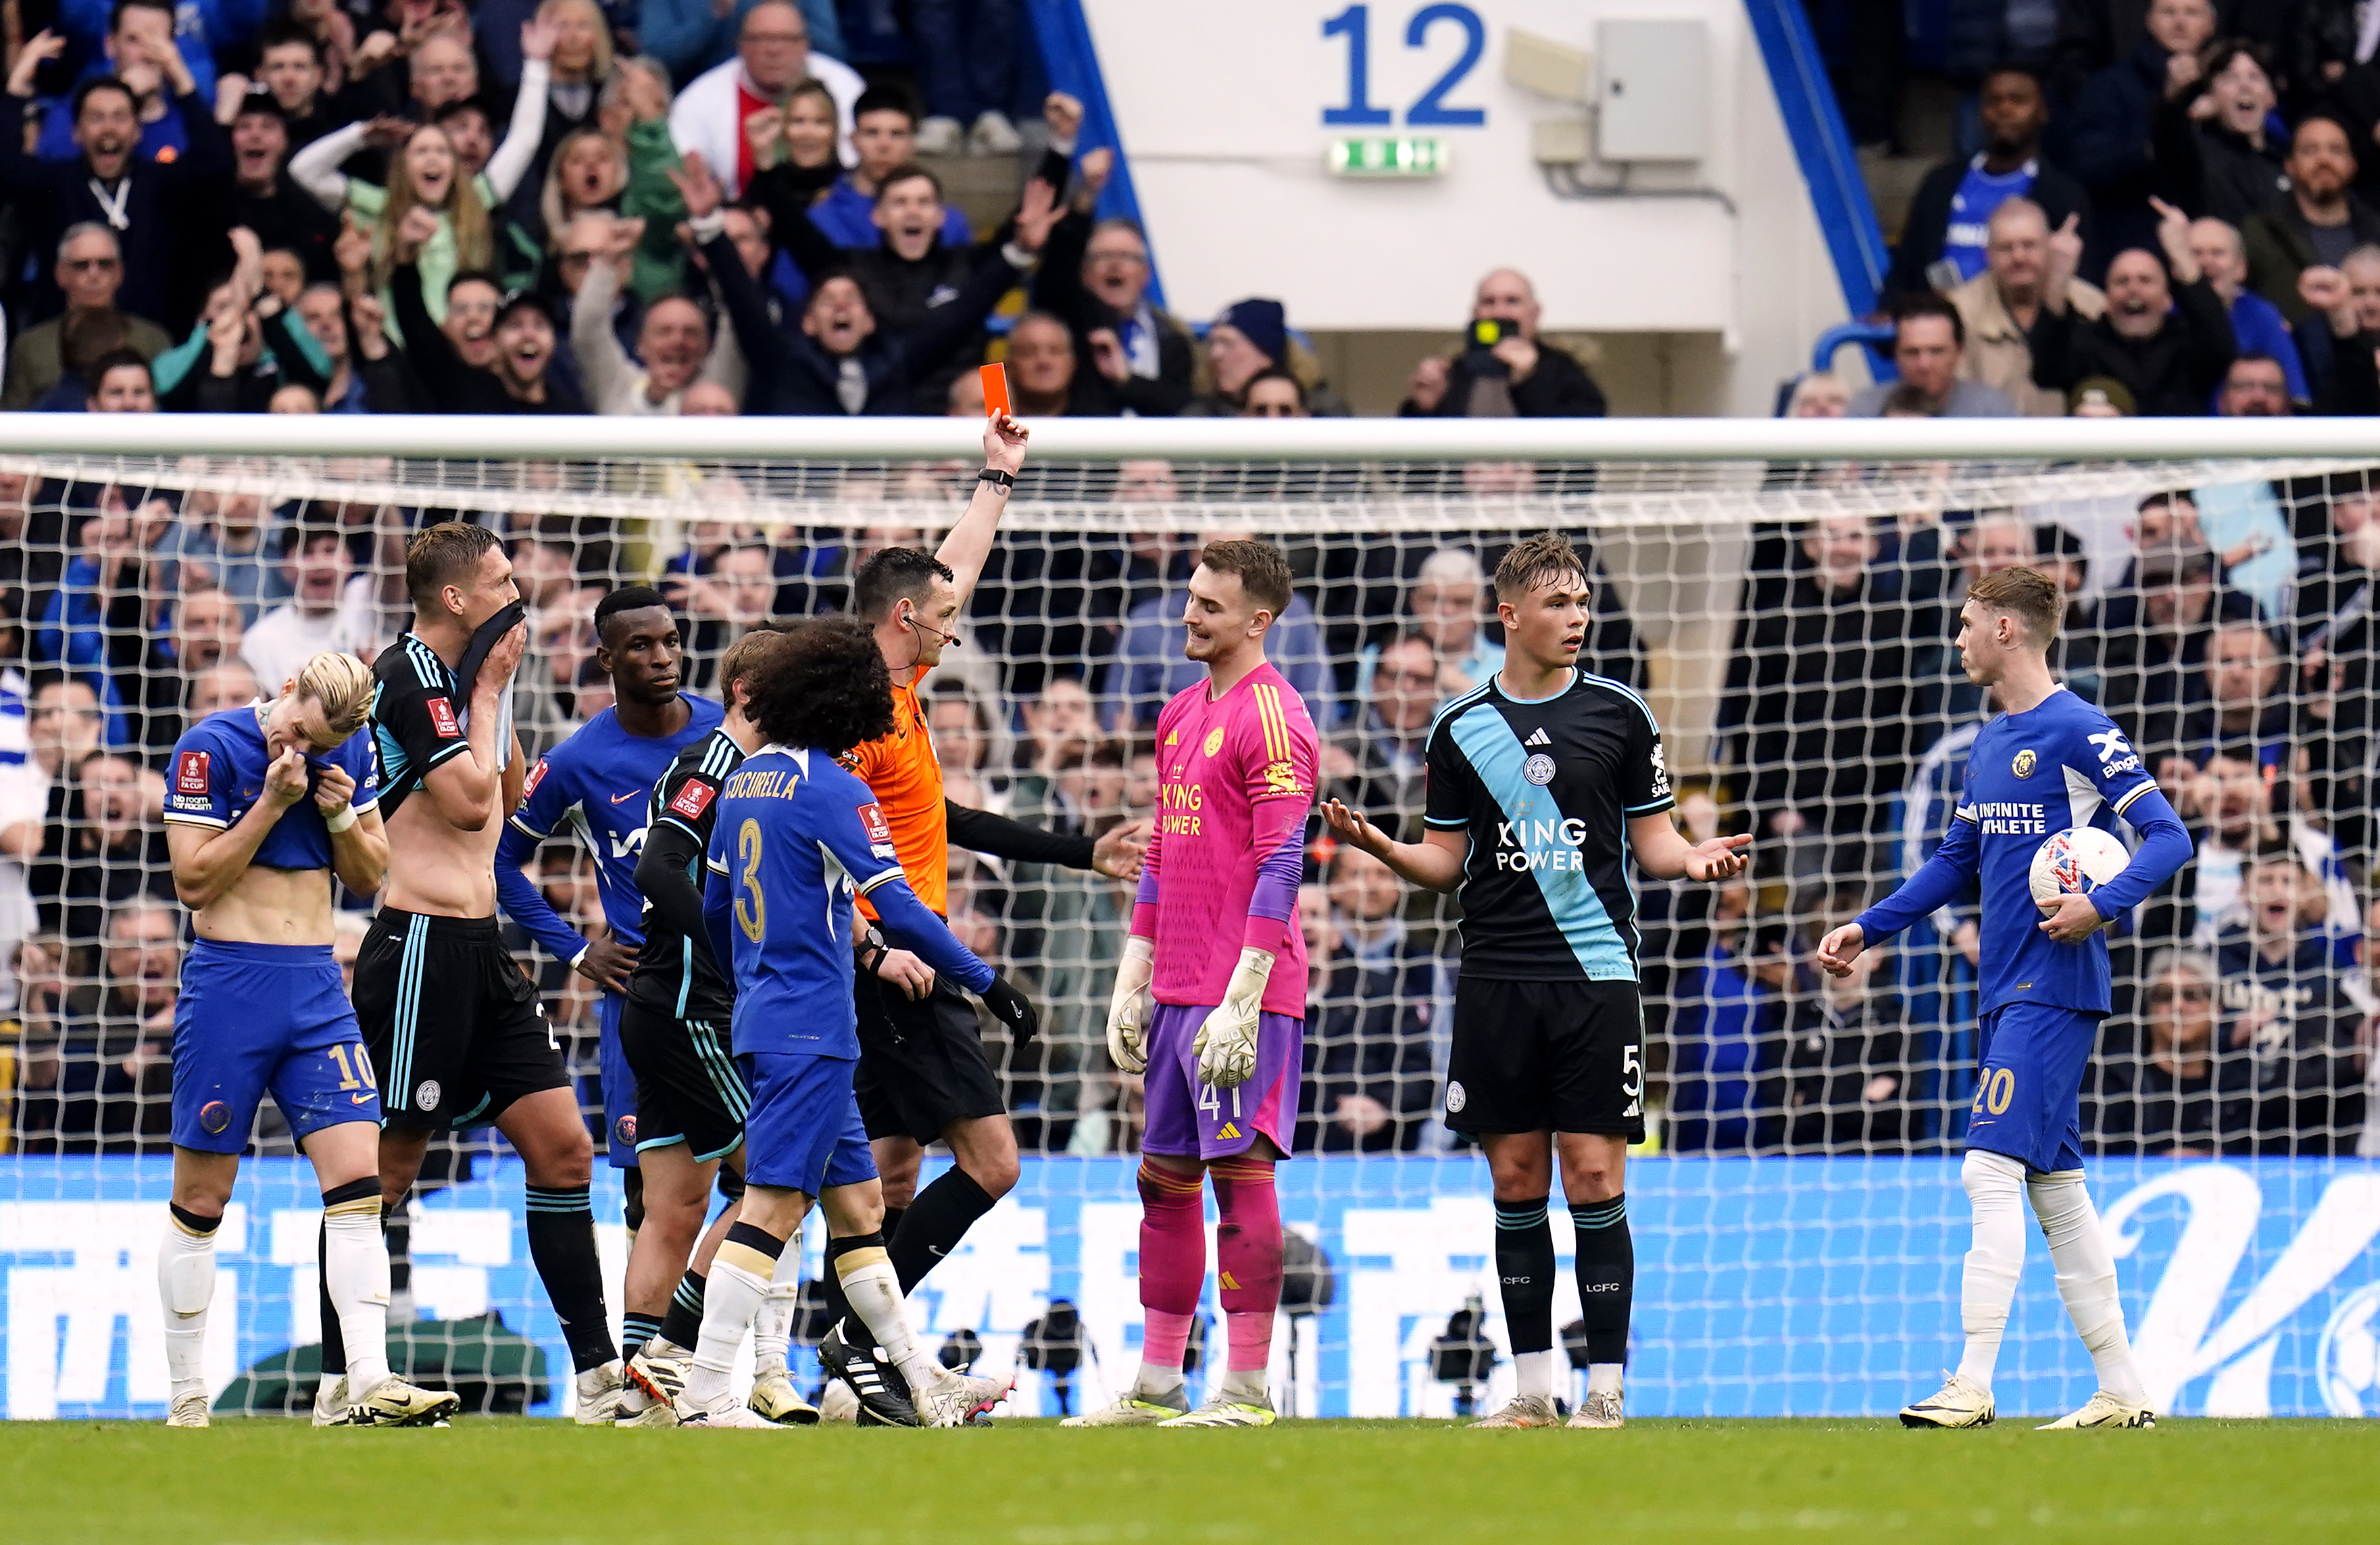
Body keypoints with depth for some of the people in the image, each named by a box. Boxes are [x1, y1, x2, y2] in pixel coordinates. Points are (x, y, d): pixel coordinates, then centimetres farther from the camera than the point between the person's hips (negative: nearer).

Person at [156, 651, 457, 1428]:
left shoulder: (353, 753, 6)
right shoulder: (211, 747, -8)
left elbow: (370, 877, 13)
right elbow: (194, 881, -10)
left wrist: (342, 815, -6)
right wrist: (274, 801, -15)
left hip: (316, 987, 4)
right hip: (228, 982, -4)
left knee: (358, 1182, -9)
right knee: (201, 1200, 1)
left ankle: (370, 1388, -15)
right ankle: (186, 1399, 10)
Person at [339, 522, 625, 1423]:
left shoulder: (460, 675, 16)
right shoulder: (410, 676, -13)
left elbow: (508, 798, 28)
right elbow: (469, 801, -21)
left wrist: (498, 694, 15)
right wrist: (489, 691, -8)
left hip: (479, 949, 9)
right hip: (422, 947, -9)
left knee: (562, 1148, 5)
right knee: (387, 1170, -4)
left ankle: (598, 1379, 8)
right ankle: (340, 1382, 3)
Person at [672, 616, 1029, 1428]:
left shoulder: (748, 779, 13)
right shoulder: (832, 790, -13)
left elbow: (713, 907, 22)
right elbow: (898, 908, -18)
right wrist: (986, 982, -13)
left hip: (763, 1020, 9)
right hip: (812, 1030, -9)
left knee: (857, 1202, 13)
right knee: (772, 1208, -10)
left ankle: (921, 1383, 18)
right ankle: (703, 1396, -14)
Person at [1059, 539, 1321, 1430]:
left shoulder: (1270, 718, -10)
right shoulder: (1181, 715, 17)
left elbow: (1281, 868, -15)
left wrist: (1241, 999, -19)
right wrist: (1131, 981, 19)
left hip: (1244, 993, -9)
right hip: (1176, 990, 9)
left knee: (1240, 1170, -7)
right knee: (1164, 1176, 10)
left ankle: (1246, 1390, -5)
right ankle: (1156, 1385, 15)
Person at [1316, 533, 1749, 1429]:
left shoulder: (1619, 716, 4)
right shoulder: (1462, 728, 8)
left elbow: (1653, 840, 7)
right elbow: (1445, 863, 12)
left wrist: (1696, 860, -14)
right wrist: (1377, 845, -6)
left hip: (1595, 974, -2)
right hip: (1496, 981, 2)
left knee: (1594, 1177, -6)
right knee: (1517, 1180, 4)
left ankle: (1606, 1389, -1)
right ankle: (1532, 1390, 10)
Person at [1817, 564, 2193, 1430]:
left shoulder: (2077, 732, -10)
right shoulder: (1989, 746, 16)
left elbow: (2168, 837, -13)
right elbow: (1958, 863, 27)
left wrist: (2102, 905, -26)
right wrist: (1868, 928, 21)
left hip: (2054, 989, -9)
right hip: (2007, 992, 9)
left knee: (1992, 1170, -15)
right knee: (2056, 1185, 10)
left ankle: (1973, 1386, -19)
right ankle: (2121, 1391, 14)